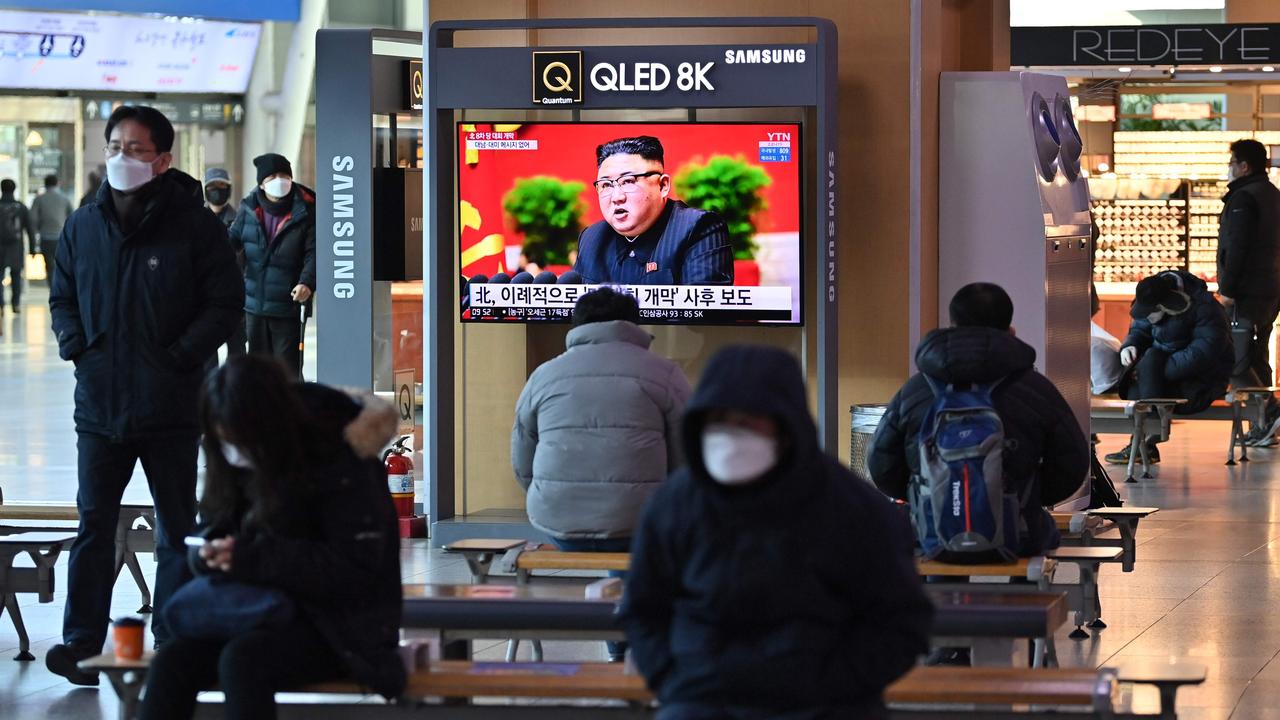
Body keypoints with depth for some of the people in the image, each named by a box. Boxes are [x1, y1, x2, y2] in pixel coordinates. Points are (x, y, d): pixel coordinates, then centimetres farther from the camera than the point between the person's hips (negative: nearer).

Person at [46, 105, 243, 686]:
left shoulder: (194, 225, -7)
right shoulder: (83, 225, 5)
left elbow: (226, 302, -5)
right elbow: (62, 296, 17)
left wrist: (180, 355, -14)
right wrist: (75, 347, 0)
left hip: (171, 408, -3)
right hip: (99, 404, 3)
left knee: (177, 528, 8)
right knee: (93, 526, 3)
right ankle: (82, 643, 6)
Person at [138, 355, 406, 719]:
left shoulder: (339, 464, -16)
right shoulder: (232, 463, 5)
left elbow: (355, 569, -20)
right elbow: (211, 528, 15)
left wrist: (251, 558, -24)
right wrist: (210, 552, -12)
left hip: (337, 626, -6)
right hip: (257, 613, 6)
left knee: (242, 661, -34)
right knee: (173, 660, -21)